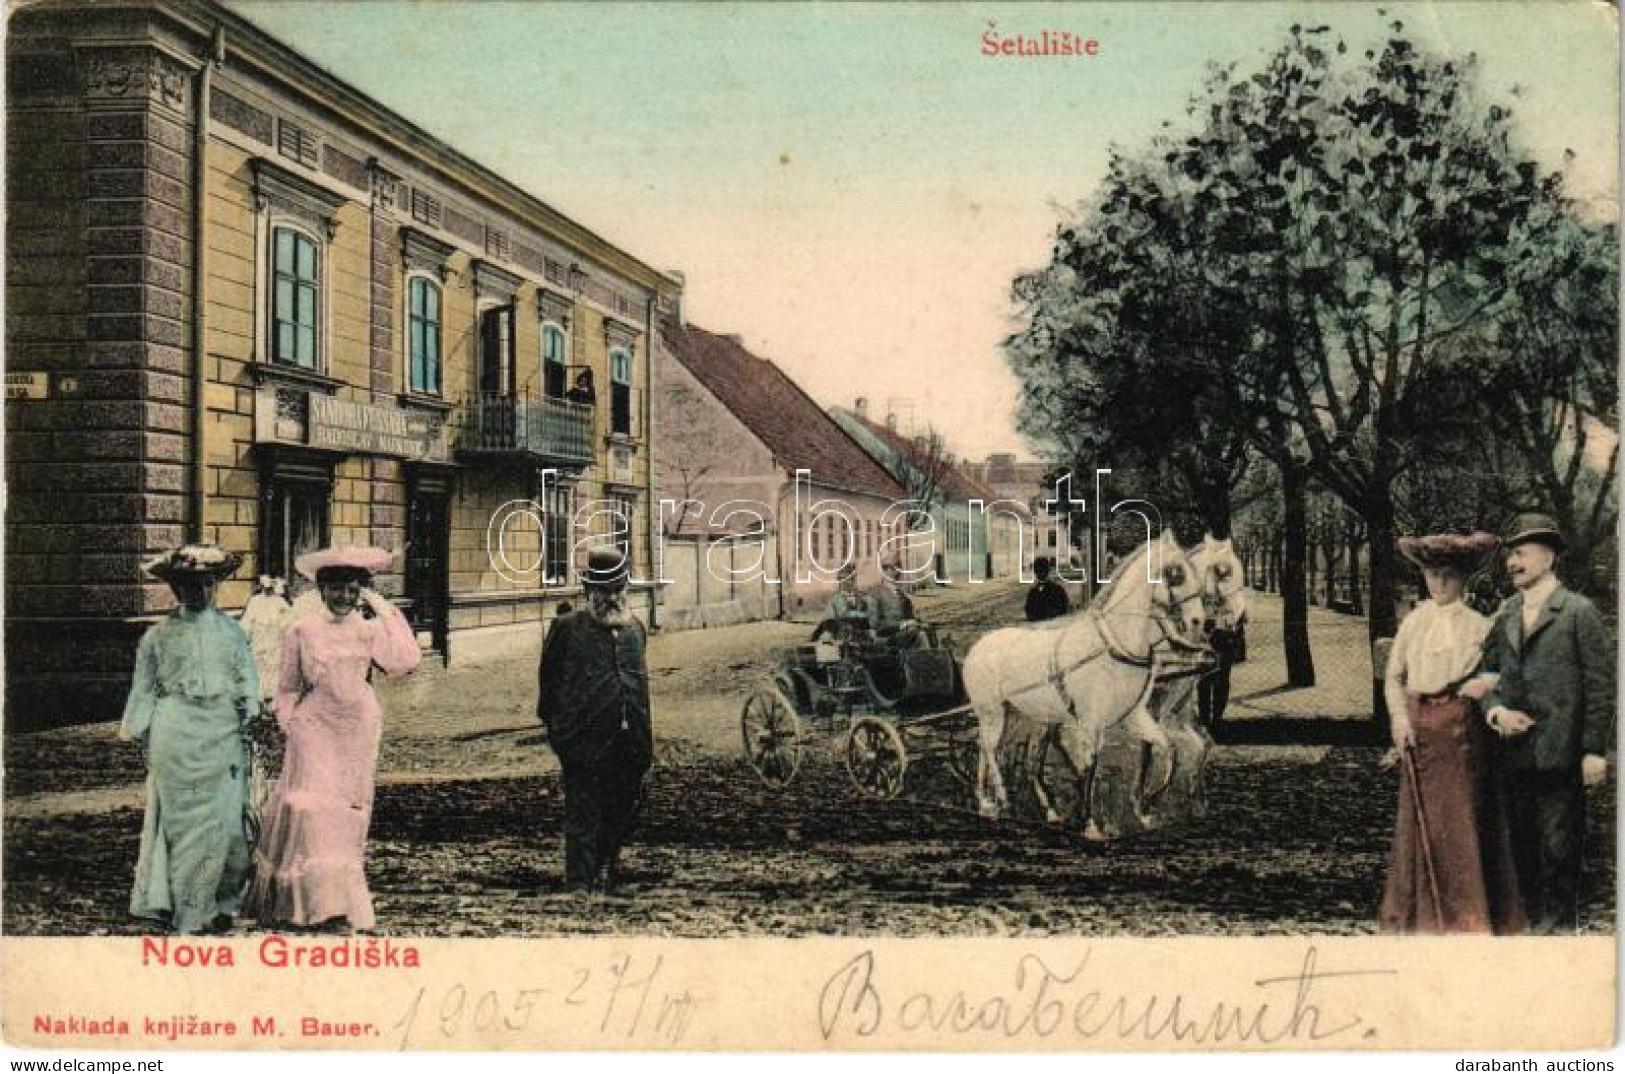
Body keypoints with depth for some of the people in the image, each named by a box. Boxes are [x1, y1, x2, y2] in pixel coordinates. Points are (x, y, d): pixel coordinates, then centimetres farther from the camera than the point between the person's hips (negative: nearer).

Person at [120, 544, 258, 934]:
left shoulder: (230, 630, 8)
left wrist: (249, 724, 2)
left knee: (226, 820, 0)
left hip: (223, 734, 1)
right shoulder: (158, 636, 5)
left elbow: (247, 683, 9)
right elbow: (144, 690, 10)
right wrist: (142, 735, 7)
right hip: (176, 736, -1)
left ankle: (220, 902, 15)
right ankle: (188, 908, 10)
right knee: (183, 818, 2)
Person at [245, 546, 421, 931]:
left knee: (348, 814, 7)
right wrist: (291, 725, 1)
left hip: (359, 731, 1)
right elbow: (288, 688, 11)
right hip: (314, 729, -1)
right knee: (313, 808, -12)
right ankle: (327, 900, -9)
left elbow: (405, 660, -14)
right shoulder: (302, 632, 3)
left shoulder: (370, 631, 3)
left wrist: (386, 610, -12)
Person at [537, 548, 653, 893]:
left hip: (631, 745, 5)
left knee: (625, 813, 16)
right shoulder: (567, 628, -3)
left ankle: (606, 868, 38)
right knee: (584, 820, -4)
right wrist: (558, 730, -1)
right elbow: (549, 681, 1)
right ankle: (580, 885, 2)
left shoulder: (634, 628, 12)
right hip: (586, 745, -5)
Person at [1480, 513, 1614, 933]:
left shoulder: (1579, 612, -5)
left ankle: (1562, 924, 14)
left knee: (1559, 848, 2)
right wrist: (1495, 709, -6)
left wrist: (1595, 750, -11)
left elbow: (1600, 684, -7)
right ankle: (1531, 920, 25)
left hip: (1560, 755, -5)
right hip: (1515, 753, 5)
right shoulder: (1504, 615, 11)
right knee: (1523, 847, 13)